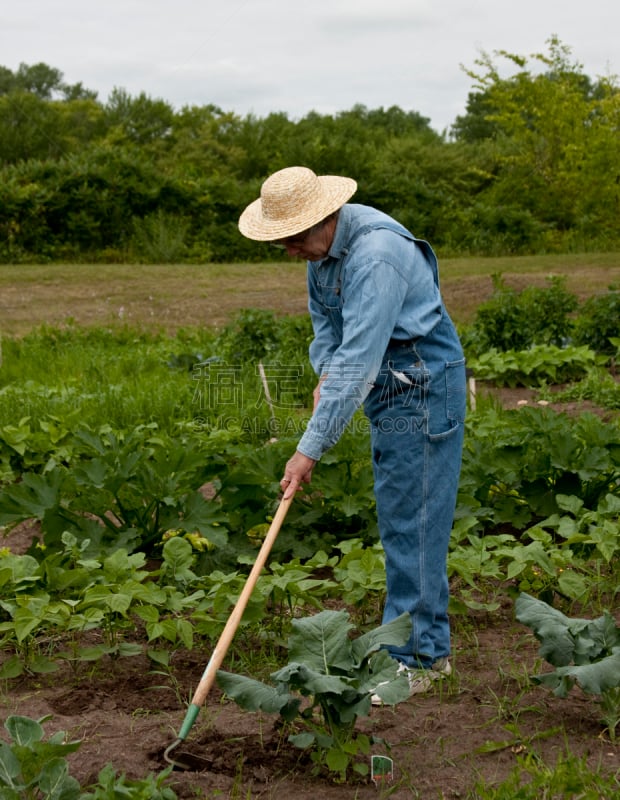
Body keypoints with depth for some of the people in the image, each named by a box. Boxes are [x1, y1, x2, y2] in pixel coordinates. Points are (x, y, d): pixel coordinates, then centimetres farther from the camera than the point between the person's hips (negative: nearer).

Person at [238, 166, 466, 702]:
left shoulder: (375, 256, -28)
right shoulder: (324, 245, 3)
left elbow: (358, 361, -31)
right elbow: (324, 312, 21)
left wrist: (311, 448, -29)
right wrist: (323, 372, 2)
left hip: (423, 387, -10)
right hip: (388, 385, 10)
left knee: (412, 521, -8)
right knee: (400, 519, 13)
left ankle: (417, 660, 1)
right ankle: (431, 645, 23)